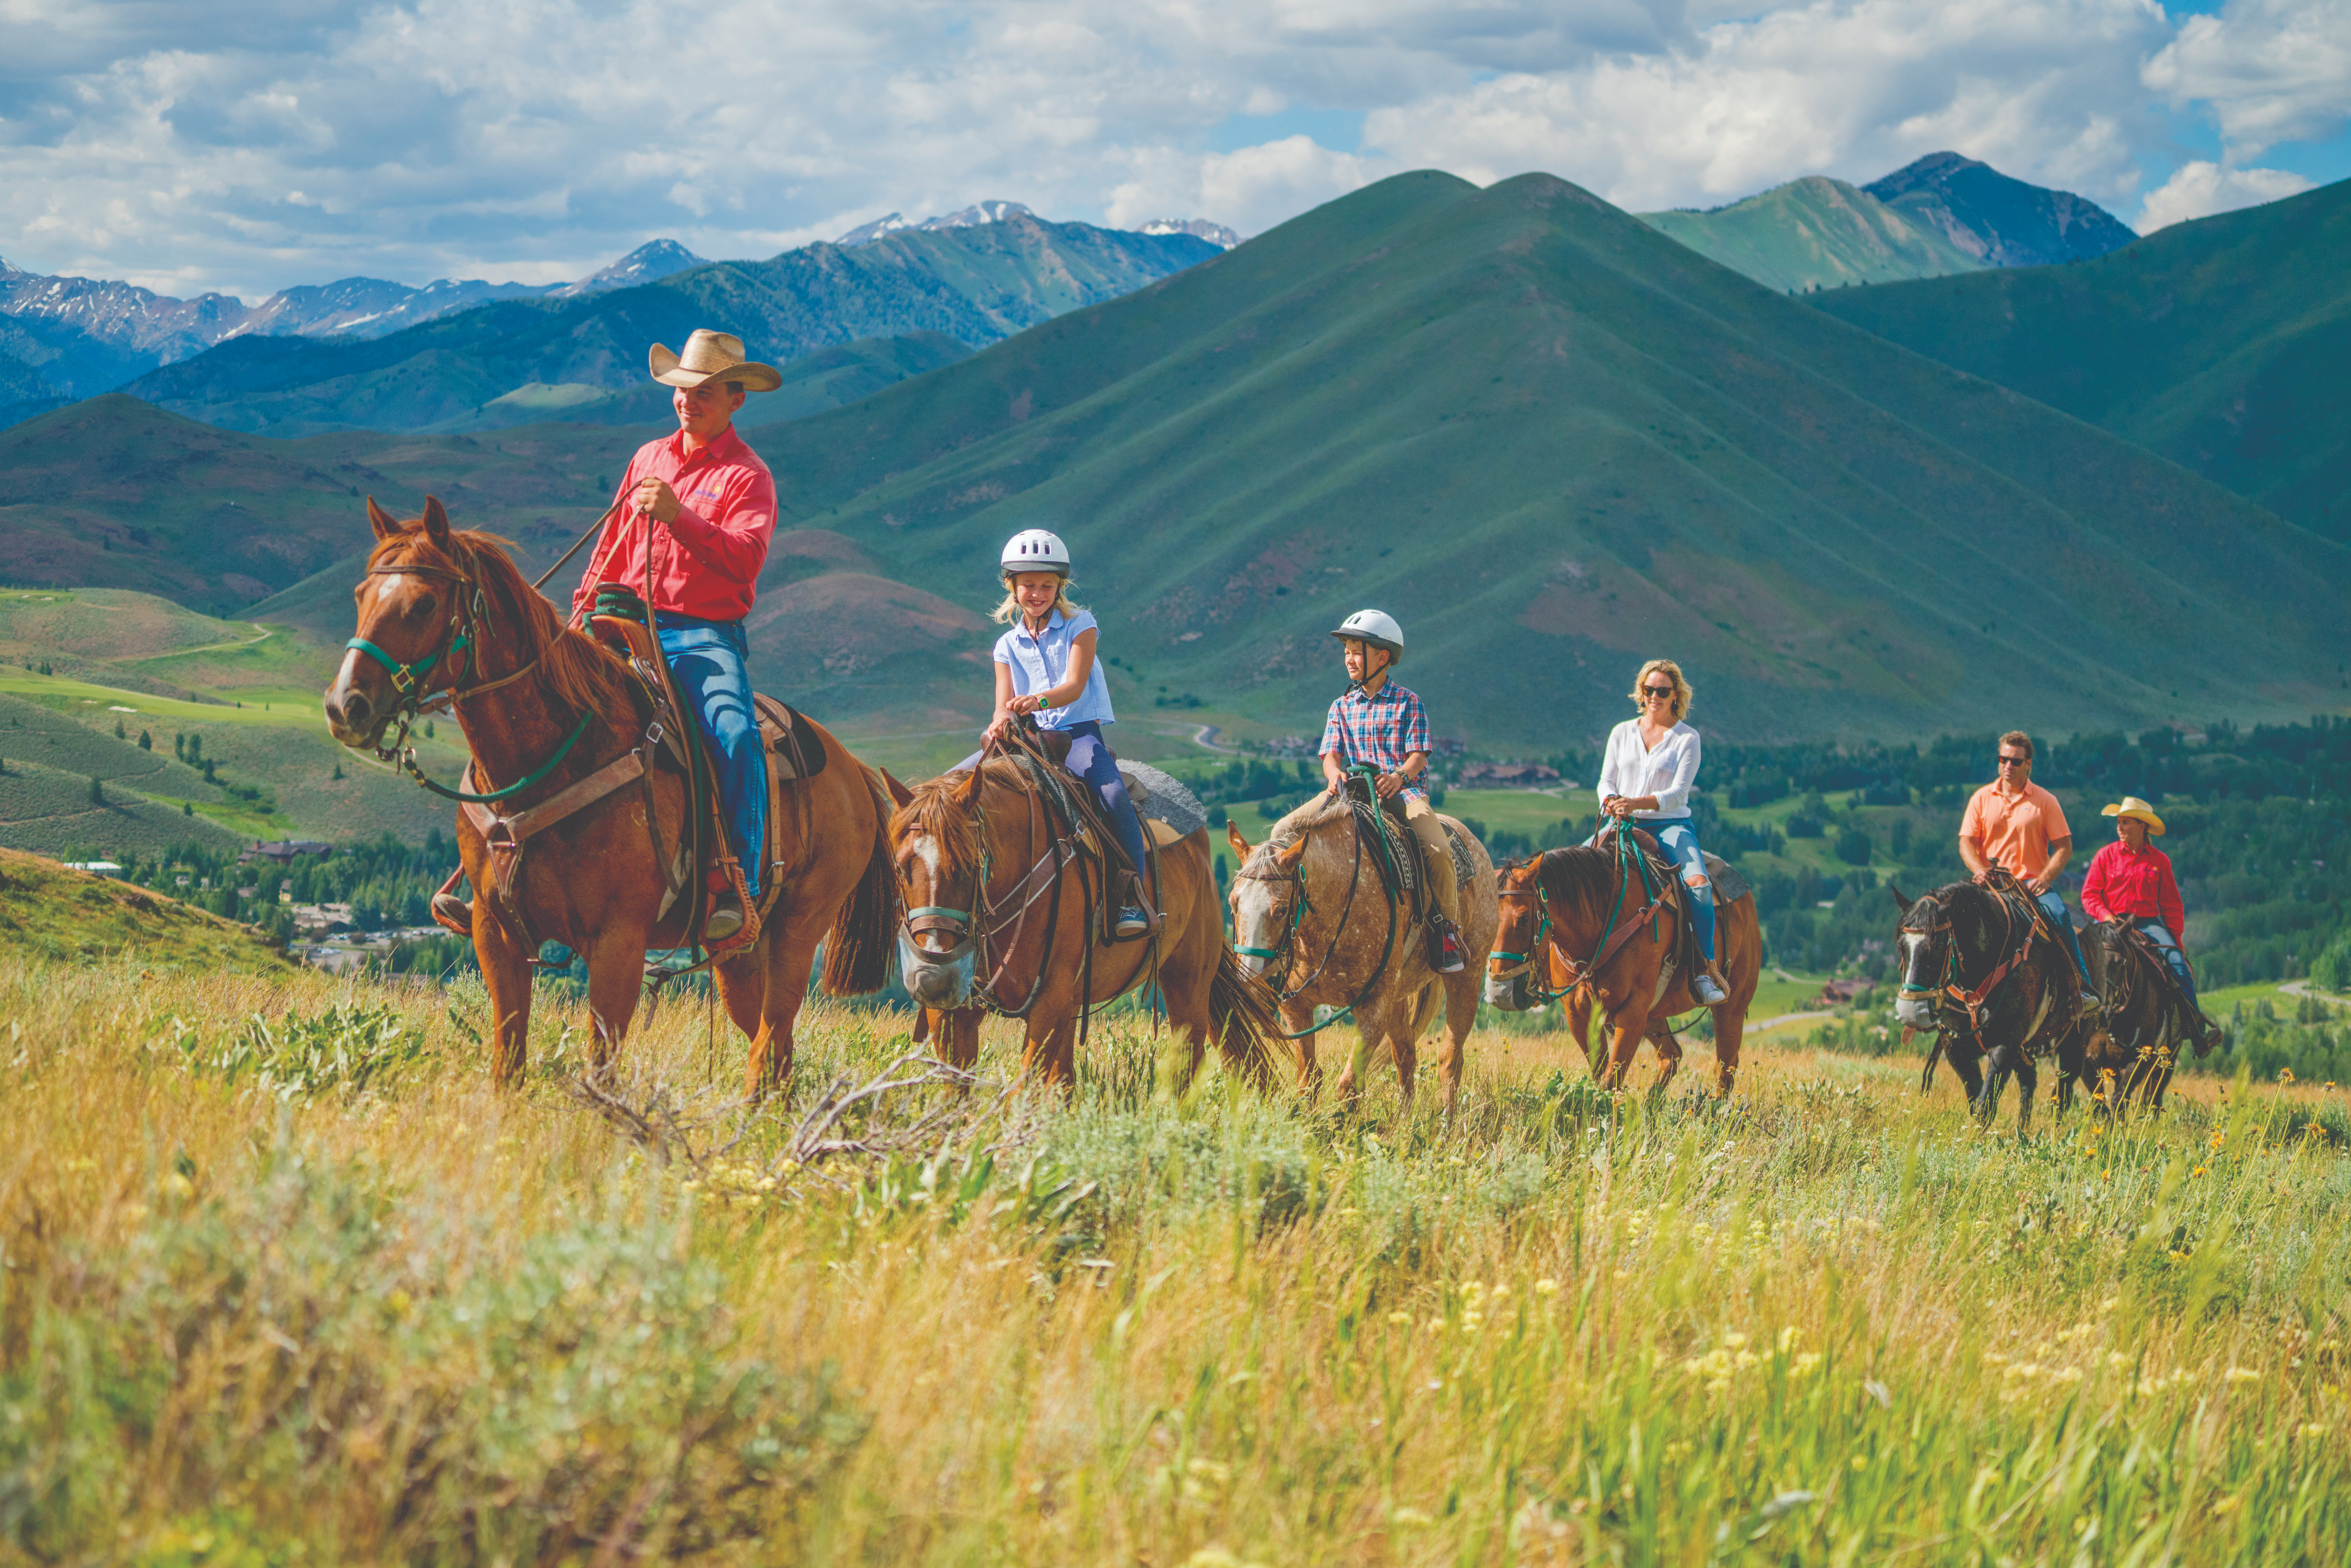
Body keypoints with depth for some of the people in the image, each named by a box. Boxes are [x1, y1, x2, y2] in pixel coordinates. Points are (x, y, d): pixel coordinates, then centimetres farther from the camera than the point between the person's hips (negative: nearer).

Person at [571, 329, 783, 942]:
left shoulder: (748, 476, 1)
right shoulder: (649, 458, 18)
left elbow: (746, 558, -16)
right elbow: (612, 548, 25)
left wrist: (680, 517, -26)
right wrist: (584, 612, 14)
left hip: (705, 636, -5)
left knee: (737, 736, -31)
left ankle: (739, 885, -25)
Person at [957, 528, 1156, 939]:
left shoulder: (1081, 625, 2)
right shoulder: (1008, 645, 13)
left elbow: (1074, 686, -12)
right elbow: (1004, 704, 3)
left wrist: (1038, 701, -34)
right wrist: (1001, 720, -24)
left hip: (1078, 732, -5)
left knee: (1113, 793, -35)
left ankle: (1133, 896, -28)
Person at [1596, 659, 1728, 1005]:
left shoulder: (1687, 739, 2)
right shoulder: (1622, 733, 13)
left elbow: (1678, 794, -7)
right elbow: (1606, 781, 9)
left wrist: (1638, 802, -24)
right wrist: (1610, 801, -16)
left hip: (1670, 824, -3)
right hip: (1622, 823, 3)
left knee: (1699, 883, -30)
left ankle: (1705, 968, -21)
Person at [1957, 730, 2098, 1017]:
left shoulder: (2045, 801, 4)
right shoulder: (1982, 798, 9)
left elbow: (2064, 847, 2)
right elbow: (1966, 842, 7)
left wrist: (2043, 879, -14)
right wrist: (1979, 870, -14)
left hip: (2034, 883, -1)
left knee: (2059, 916, -28)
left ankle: (2083, 988, -24)